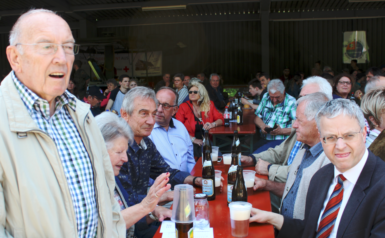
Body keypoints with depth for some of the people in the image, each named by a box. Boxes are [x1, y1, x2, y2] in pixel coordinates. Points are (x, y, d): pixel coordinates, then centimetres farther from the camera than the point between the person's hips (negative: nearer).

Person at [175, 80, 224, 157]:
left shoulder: (209, 105, 11)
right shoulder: (184, 107, 3)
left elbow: (221, 119, 11)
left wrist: (212, 124, -13)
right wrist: (193, 139, -13)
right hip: (191, 144, -3)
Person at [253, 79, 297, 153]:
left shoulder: (291, 103, -4)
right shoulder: (266, 97, 13)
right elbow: (257, 117, 18)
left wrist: (282, 131, -17)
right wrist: (262, 125, -2)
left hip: (282, 140, -5)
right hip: (264, 138, 5)